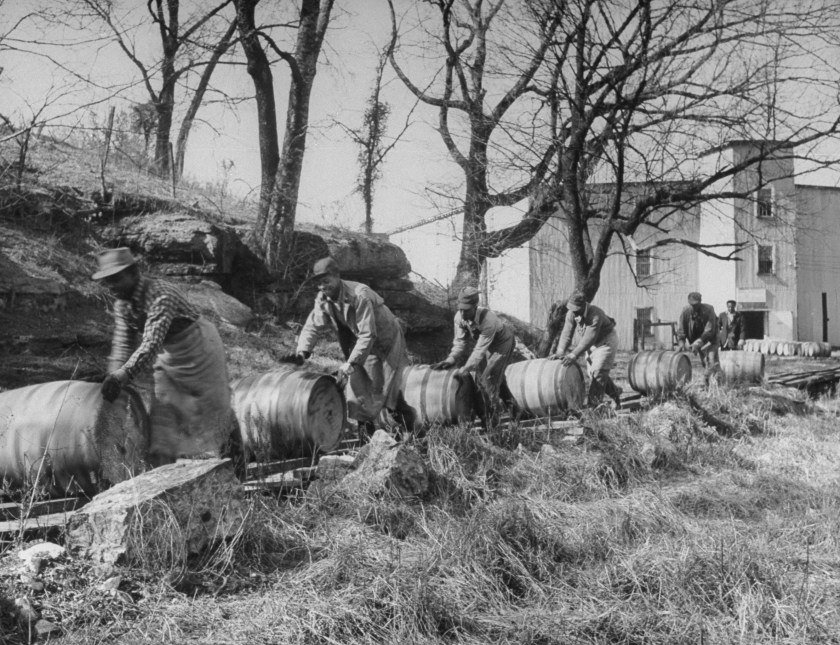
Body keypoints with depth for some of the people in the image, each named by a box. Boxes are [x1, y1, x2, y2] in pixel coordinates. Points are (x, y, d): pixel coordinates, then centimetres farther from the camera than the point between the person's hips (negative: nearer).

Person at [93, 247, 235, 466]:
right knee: (162, 413, 2)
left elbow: (152, 343, -44)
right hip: (168, 356, 7)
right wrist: (113, 376, -23)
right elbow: (123, 344, -7)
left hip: (200, 349, -7)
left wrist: (122, 376, -52)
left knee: (212, 407, 6)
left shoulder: (161, 295, -35)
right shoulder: (122, 305, -8)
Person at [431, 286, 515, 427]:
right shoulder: (459, 317, -22)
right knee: (479, 379, 4)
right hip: (484, 344, 6)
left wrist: (465, 370, -41)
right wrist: (450, 360, -29)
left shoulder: (488, 320, -41)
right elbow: (460, 341, -14)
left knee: (489, 379, -14)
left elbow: (480, 350, -38)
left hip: (502, 343, -6)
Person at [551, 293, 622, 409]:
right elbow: (567, 333, -18)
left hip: (607, 340, -7)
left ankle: (592, 405, -12)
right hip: (592, 344, 7)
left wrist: (574, 355, -45)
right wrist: (560, 352, -30)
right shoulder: (571, 314, -17)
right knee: (593, 373, 8)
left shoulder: (596, 315, -36)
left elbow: (588, 339, -40)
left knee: (598, 372, -14)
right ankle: (615, 392, 30)